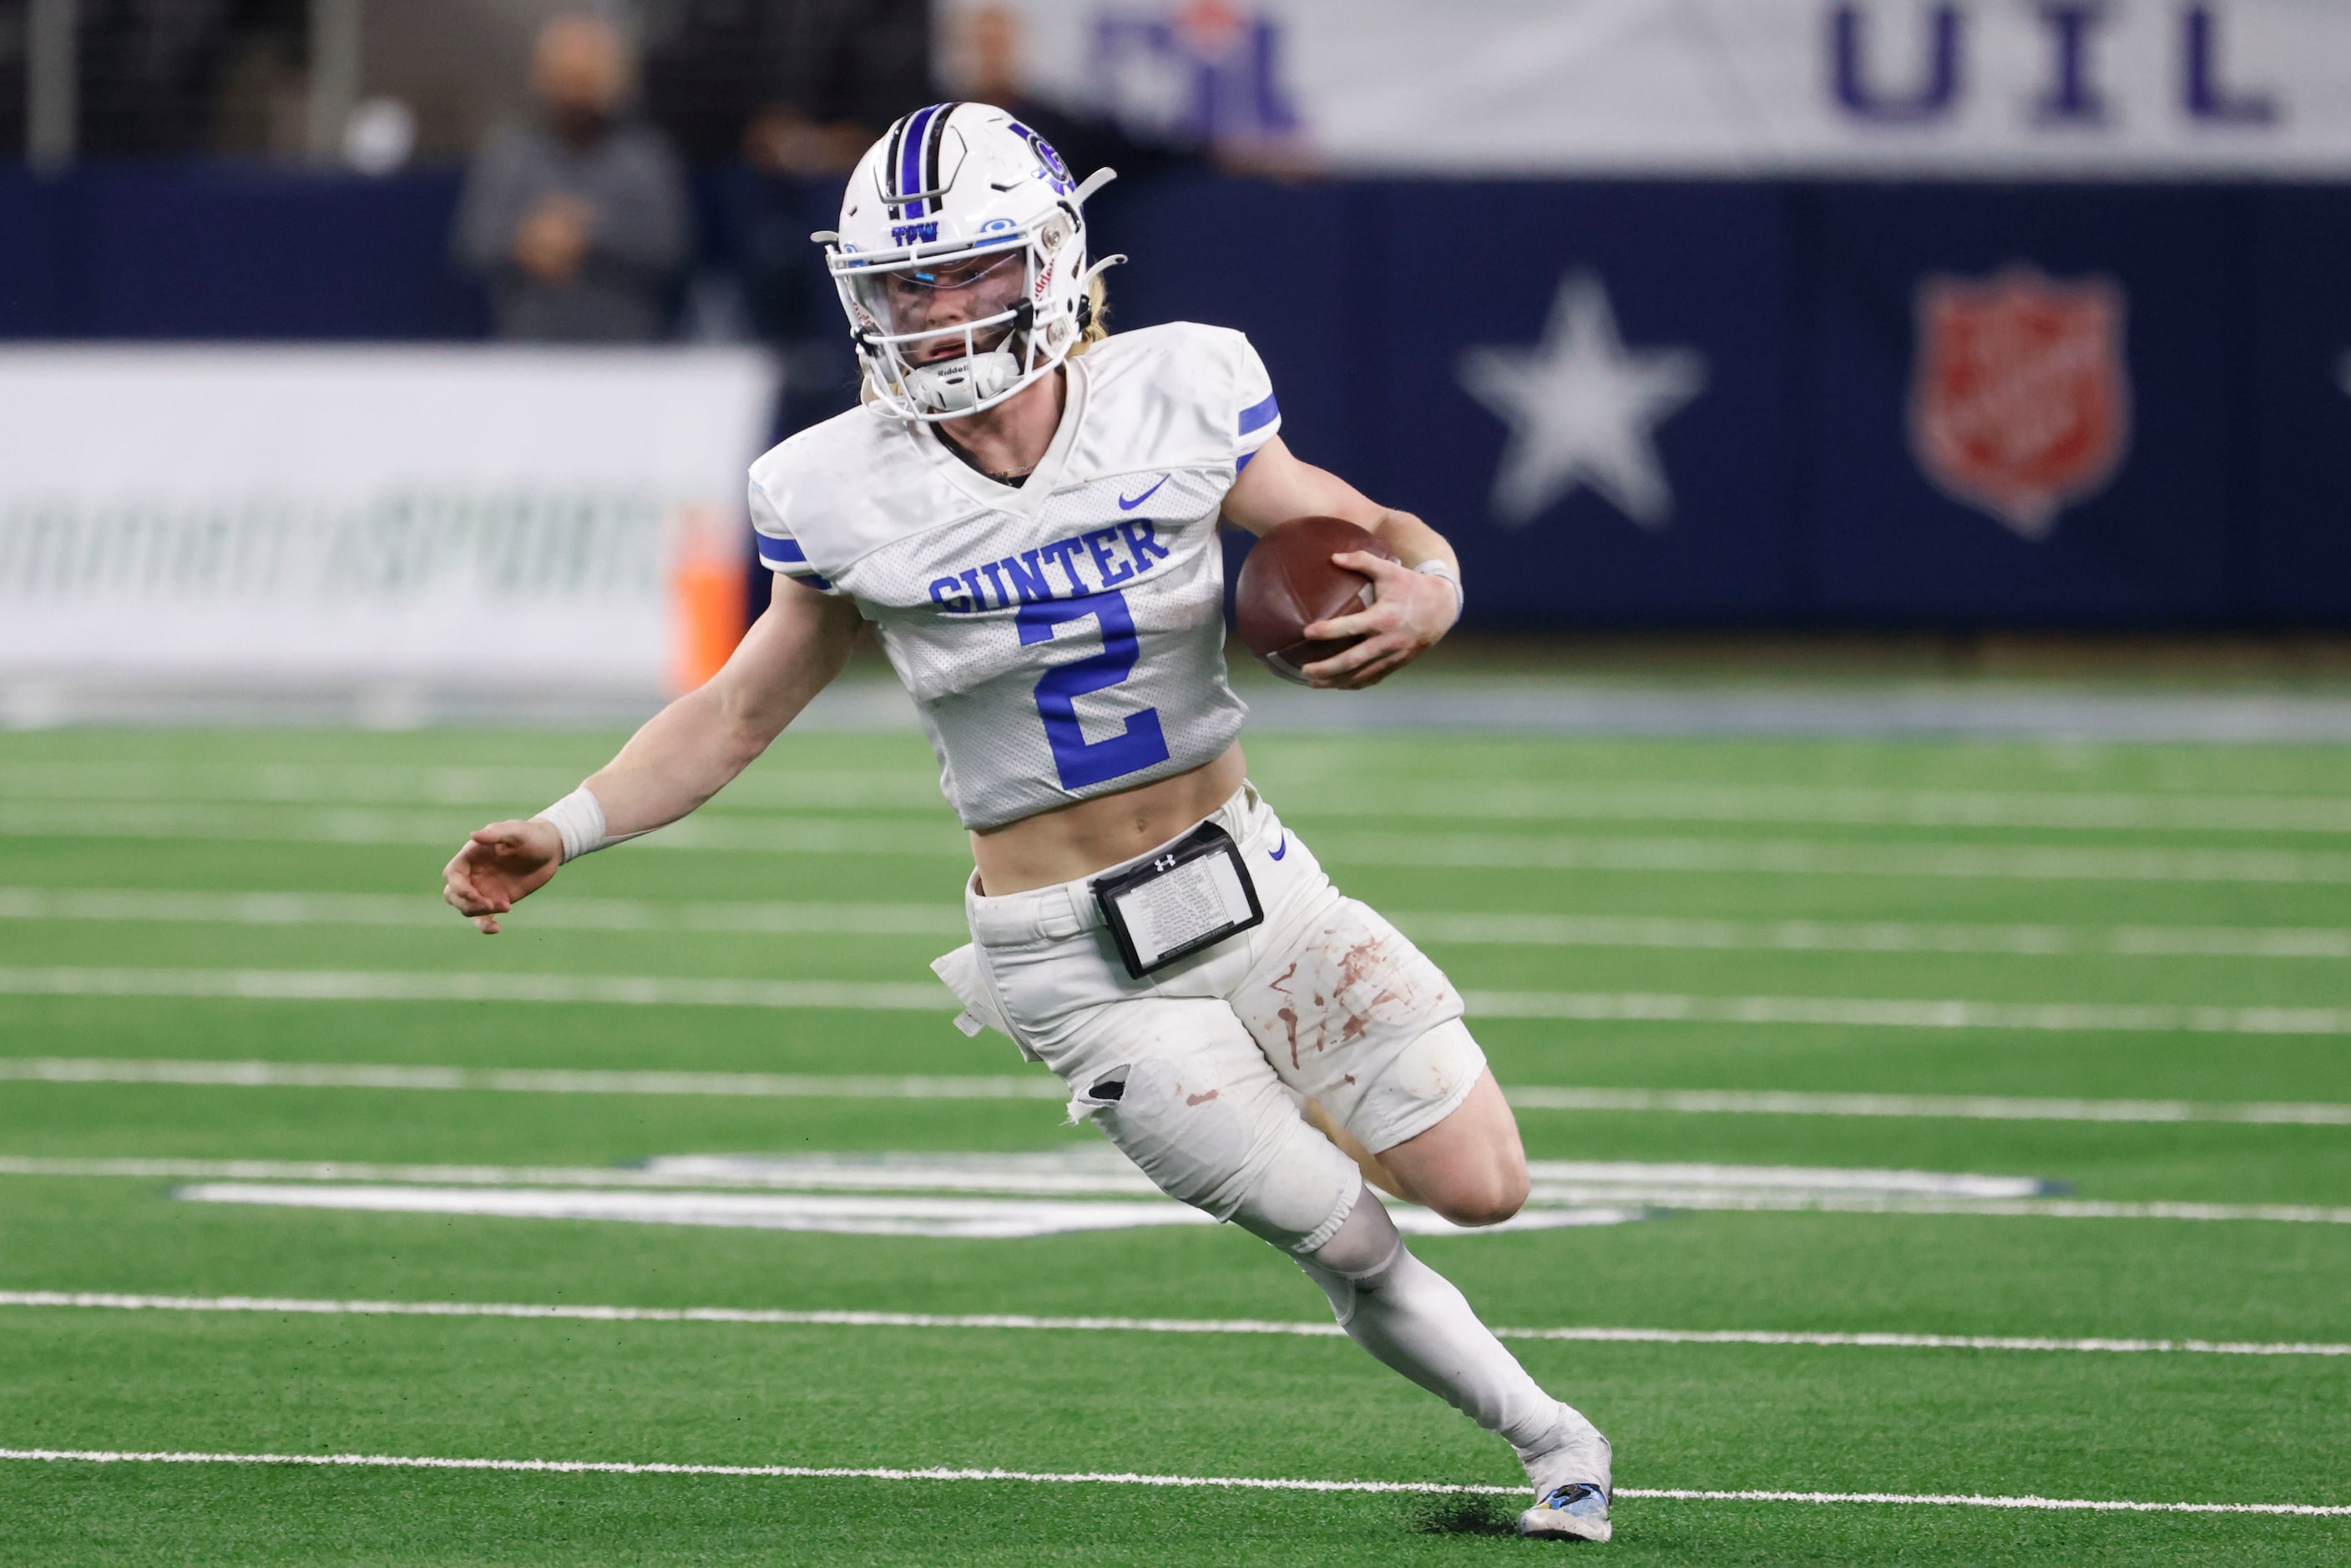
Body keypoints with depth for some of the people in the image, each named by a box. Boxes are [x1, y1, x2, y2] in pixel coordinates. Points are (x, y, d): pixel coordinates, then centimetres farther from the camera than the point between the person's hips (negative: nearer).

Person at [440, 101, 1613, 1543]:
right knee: (1348, 1246, -3)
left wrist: (1418, 599, -24)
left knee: (1482, 1191, -3)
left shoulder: (1171, 404, -10)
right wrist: (560, 836, -8)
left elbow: (1388, 546, -1)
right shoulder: (856, 496, -10)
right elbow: (740, 715, 2)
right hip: (1074, 961, -2)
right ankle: (1549, 1439, 23)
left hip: (1246, 883, 2)